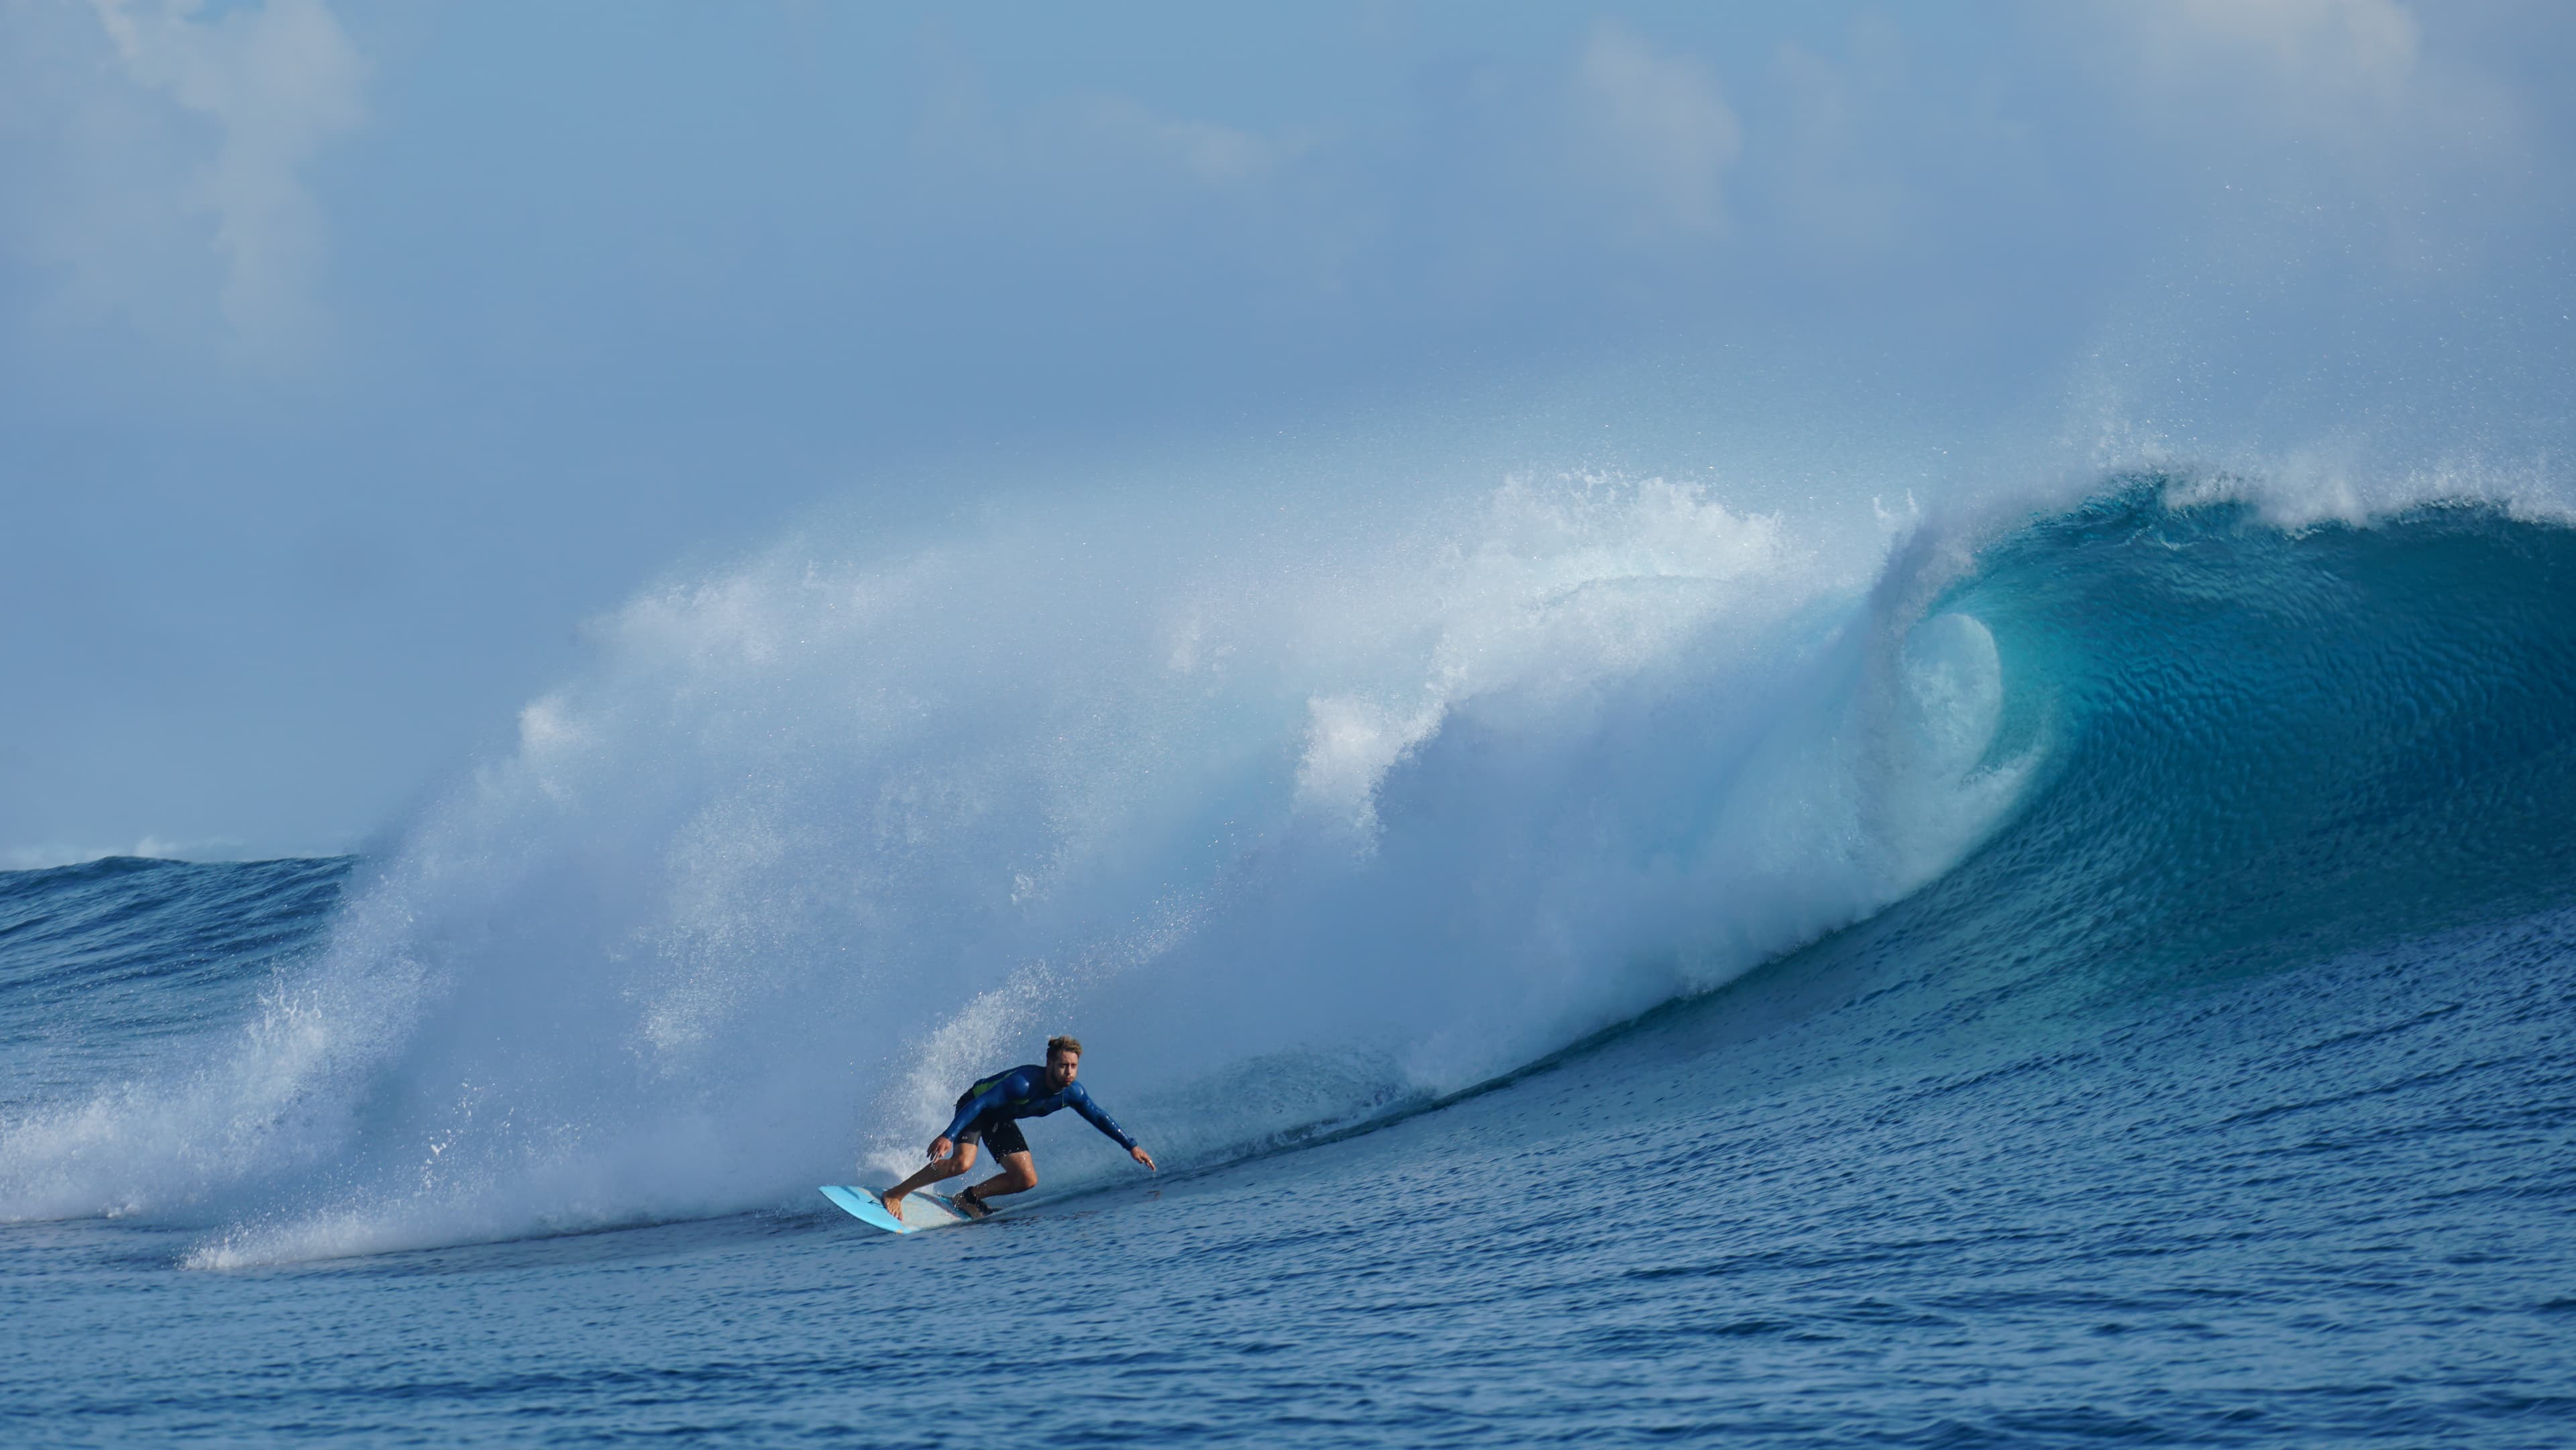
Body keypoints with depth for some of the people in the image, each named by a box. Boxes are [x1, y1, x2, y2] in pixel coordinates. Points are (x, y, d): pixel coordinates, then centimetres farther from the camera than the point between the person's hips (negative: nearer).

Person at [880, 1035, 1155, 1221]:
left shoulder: (1073, 1093, -16)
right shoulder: (1024, 1082, -37)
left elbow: (1100, 1119, 1)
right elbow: (980, 1104, -38)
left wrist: (1132, 1146, 2)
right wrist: (948, 1135, -46)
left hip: (1000, 1120, 7)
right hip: (974, 1107, -7)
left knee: (1026, 1181, -4)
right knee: (962, 1162, -30)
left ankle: (968, 1199, 13)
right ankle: (895, 1194, -18)